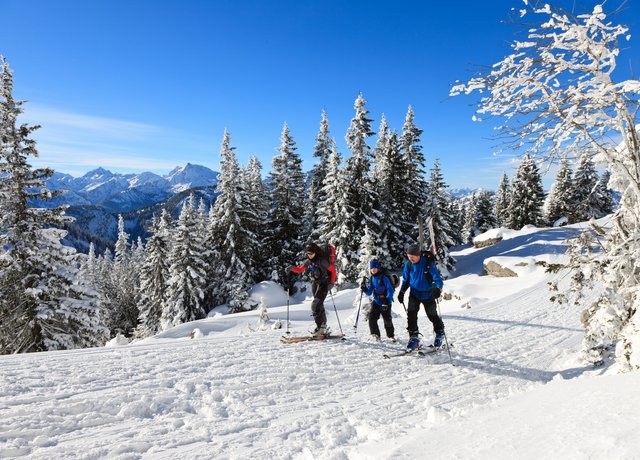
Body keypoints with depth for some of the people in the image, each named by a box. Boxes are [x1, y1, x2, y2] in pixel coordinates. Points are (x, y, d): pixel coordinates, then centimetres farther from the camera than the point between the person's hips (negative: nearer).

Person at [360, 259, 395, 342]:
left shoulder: (384, 277, -13)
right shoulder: (371, 279, 6)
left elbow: (390, 290, -16)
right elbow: (369, 292, 10)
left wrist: (387, 301, -24)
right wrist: (364, 289, -11)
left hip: (385, 302, -5)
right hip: (376, 301, 5)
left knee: (387, 319, 3)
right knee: (372, 317, -12)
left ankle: (391, 335, 25)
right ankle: (375, 334, 1)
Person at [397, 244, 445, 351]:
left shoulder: (428, 263, -22)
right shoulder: (408, 264, -8)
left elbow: (437, 277, -23)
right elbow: (405, 279, 6)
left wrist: (438, 288, -40)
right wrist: (402, 292, 0)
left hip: (428, 294, -3)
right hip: (414, 293, 3)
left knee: (432, 315, 9)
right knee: (411, 313, -12)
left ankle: (440, 333, 36)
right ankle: (414, 337, -1)